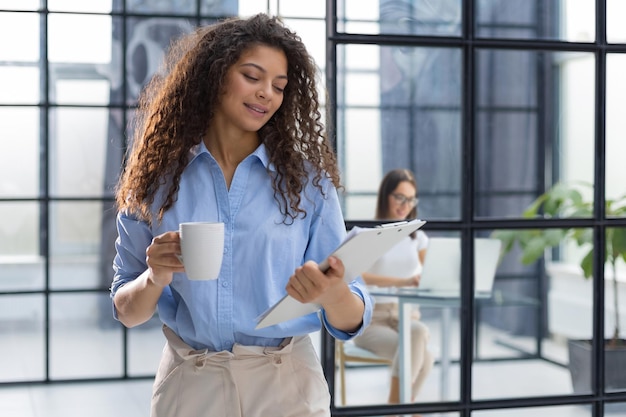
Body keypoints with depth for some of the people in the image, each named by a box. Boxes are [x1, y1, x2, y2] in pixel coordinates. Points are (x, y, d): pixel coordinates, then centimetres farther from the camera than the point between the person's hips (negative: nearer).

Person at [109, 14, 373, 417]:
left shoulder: (308, 180, -3)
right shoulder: (160, 178, -1)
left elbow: (352, 320, -5)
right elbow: (128, 311, 4)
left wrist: (332, 294, -27)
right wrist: (155, 279, -17)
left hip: (287, 384, 0)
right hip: (189, 384, 1)